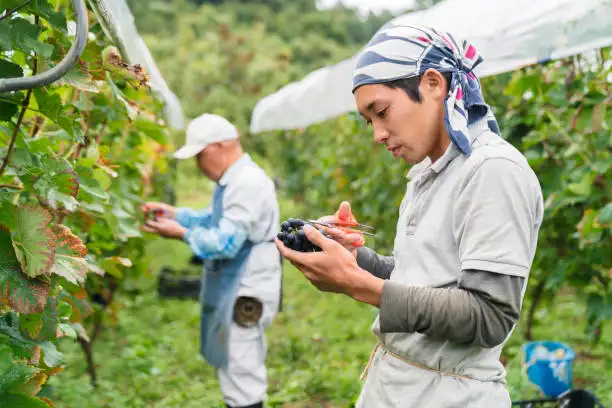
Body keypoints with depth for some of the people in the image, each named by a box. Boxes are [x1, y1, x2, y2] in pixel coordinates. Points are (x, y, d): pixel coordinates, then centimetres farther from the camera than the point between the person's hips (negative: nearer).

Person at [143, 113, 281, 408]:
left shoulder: (248, 184, -21)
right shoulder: (231, 181, 13)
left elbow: (226, 243, -26)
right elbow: (214, 220, 24)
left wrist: (182, 234, -16)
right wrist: (175, 214, 12)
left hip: (244, 296, -11)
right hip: (228, 292, 11)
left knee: (241, 377, -4)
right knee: (231, 371, 20)